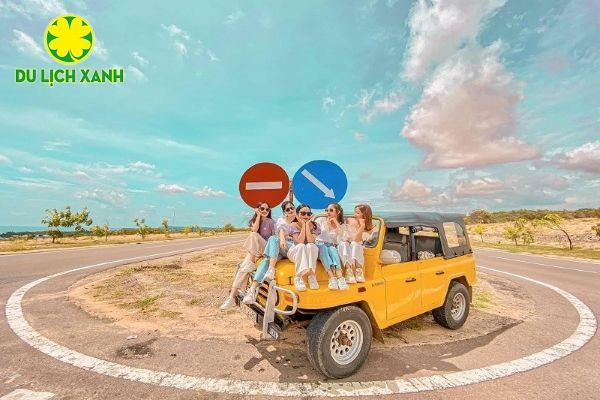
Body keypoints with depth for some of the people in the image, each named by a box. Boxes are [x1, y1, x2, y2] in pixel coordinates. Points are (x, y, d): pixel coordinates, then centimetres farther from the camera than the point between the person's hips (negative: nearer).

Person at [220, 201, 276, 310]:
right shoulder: (253, 221, 16)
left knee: (253, 236, -31)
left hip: (267, 249, -3)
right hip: (254, 251, 4)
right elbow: (254, 230, -7)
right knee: (243, 266, -24)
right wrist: (258, 215, -5)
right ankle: (232, 296, -26)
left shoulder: (271, 222, 3)